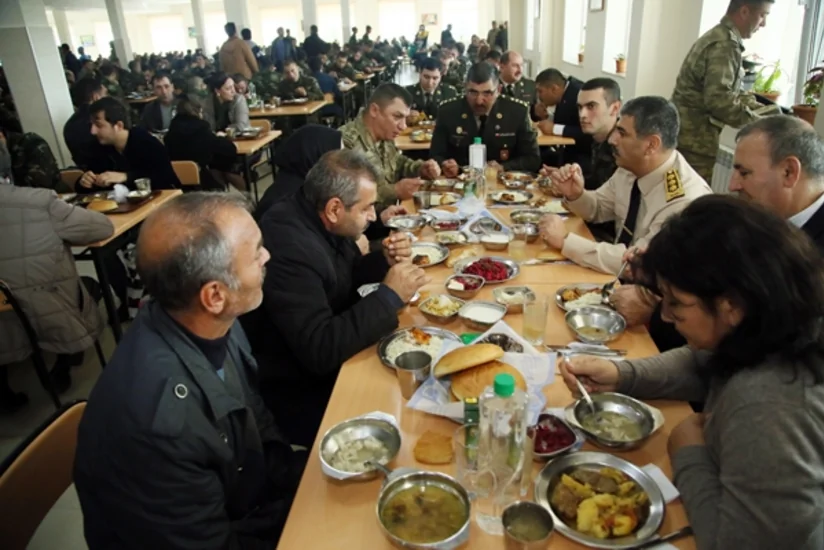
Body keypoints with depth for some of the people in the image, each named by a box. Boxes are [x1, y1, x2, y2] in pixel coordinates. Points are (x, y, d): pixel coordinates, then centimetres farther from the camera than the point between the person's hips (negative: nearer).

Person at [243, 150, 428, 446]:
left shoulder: (317, 219, -4)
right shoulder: (290, 249, -31)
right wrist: (389, 295, -27)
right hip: (302, 393, -8)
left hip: (328, 360, 8)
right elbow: (320, 352, -33)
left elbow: (346, 275, 13)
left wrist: (385, 261, -7)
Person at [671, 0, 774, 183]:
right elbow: (718, 99, -25)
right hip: (694, 139, -10)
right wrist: (757, 122, -14)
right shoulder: (726, 44, -16)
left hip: (686, 133, 10)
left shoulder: (718, 36, 17)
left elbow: (729, 90, 23)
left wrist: (762, 108, 15)